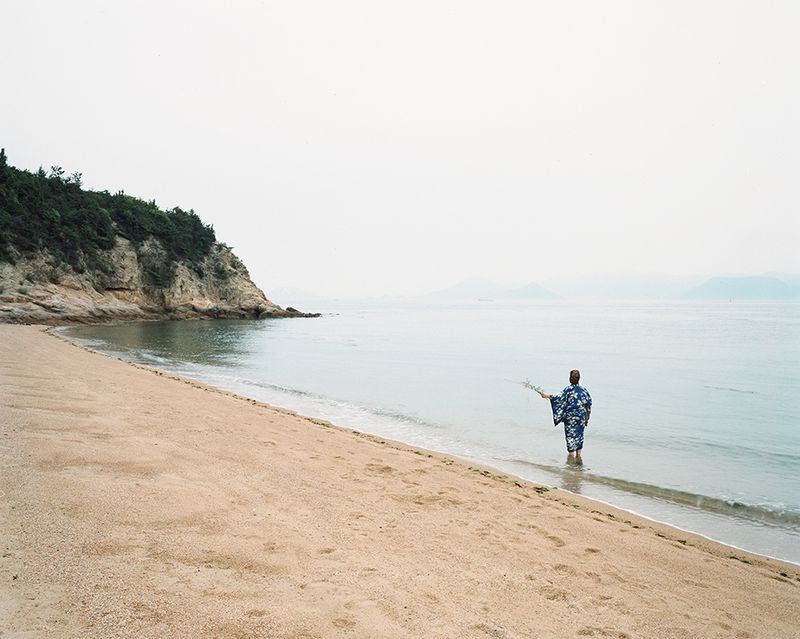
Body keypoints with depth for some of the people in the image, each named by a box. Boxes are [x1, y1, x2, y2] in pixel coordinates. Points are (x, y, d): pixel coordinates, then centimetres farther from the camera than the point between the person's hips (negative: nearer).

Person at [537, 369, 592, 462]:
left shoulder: (568, 389, -11)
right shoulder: (583, 389, 3)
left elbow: (559, 397, -20)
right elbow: (589, 401, 4)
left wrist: (547, 396, -13)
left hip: (571, 416, -4)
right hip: (581, 416, 4)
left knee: (571, 434, 4)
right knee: (579, 434, 12)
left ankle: (571, 454, 7)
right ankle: (578, 455, 16)